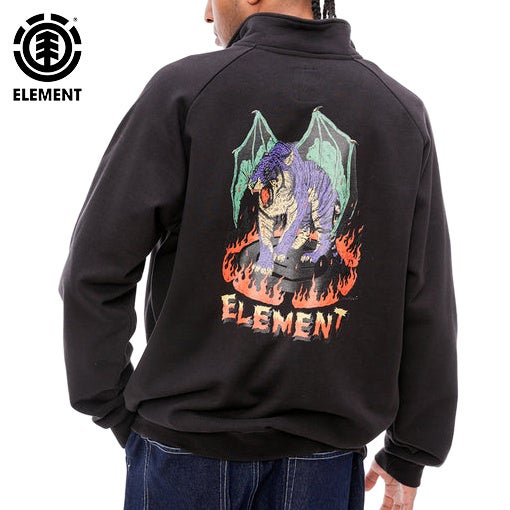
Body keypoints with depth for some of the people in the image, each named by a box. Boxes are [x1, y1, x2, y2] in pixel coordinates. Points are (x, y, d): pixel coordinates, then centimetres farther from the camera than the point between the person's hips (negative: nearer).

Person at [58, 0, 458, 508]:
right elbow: (429, 304, -1)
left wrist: (113, 408, 3)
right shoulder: (405, 113, -1)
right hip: (326, 451, 3)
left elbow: (95, 273, -10)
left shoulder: (183, 89, -10)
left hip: (187, 436, -2)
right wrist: (410, 453, 8)